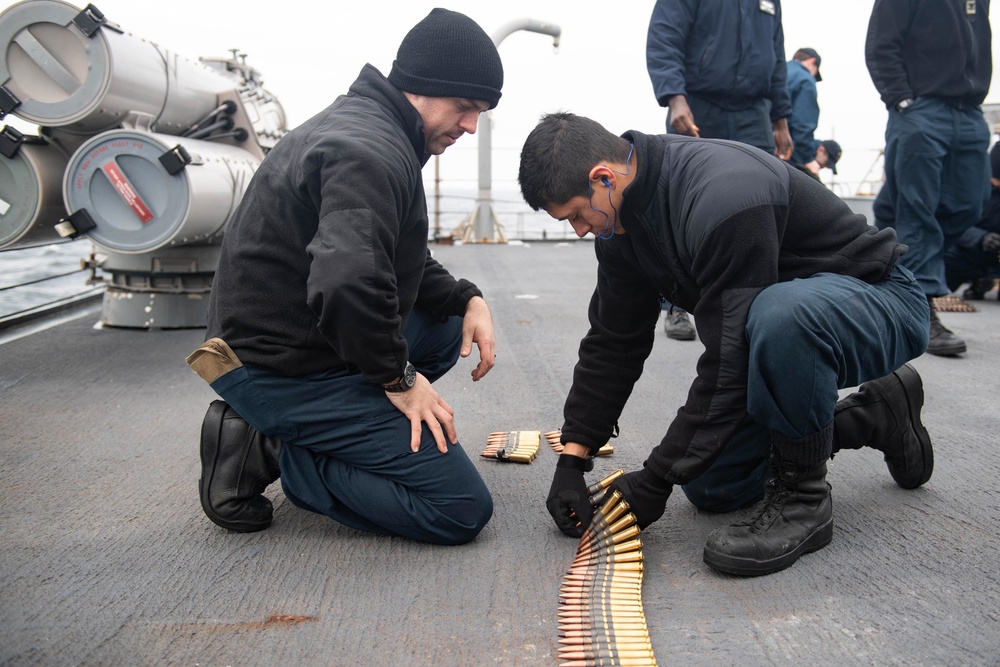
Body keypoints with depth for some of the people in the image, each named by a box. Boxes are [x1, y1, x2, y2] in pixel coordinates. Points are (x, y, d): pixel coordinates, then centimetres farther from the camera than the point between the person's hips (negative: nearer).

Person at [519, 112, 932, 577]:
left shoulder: (722, 197, -34)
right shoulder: (622, 216, -6)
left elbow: (731, 365, -33)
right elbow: (613, 342, 2)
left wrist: (657, 478, -25)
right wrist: (573, 456, -3)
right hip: (784, 313, 9)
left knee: (778, 314, -43)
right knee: (710, 487, 5)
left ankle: (802, 496, -19)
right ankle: (872, 417, 19)